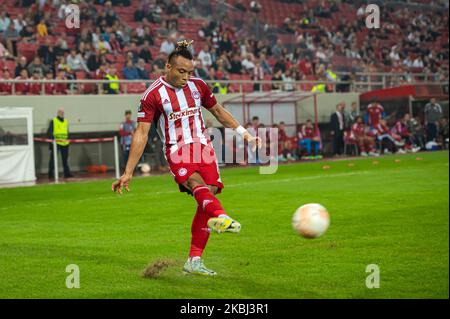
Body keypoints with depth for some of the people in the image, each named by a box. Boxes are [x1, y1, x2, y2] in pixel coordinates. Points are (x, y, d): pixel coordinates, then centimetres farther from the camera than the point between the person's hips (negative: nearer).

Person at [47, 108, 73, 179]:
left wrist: (68, 139, 15)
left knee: (65, 160, 7)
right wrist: (52, 138, -18)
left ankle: (67, 173, 11)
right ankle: (51, 174, 2)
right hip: (56, 143, -5)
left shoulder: (66, 121, 17)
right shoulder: (53, 121, 0)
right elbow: (49, 132, -5)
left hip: (65, 144, 5)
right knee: (53, 159, -2)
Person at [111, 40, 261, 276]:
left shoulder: (198, 85, 8)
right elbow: (141, 133, -6)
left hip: (203, 147, 5)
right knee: (198, 185, -32)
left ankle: (194, 261, -3)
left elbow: (218, 111, 24)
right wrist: (128, 173, -9)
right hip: (177, 152, -5)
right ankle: (221, 216, -64)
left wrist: (244, 133, 17)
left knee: (208, 195, -9)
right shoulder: (153, 94, -5)